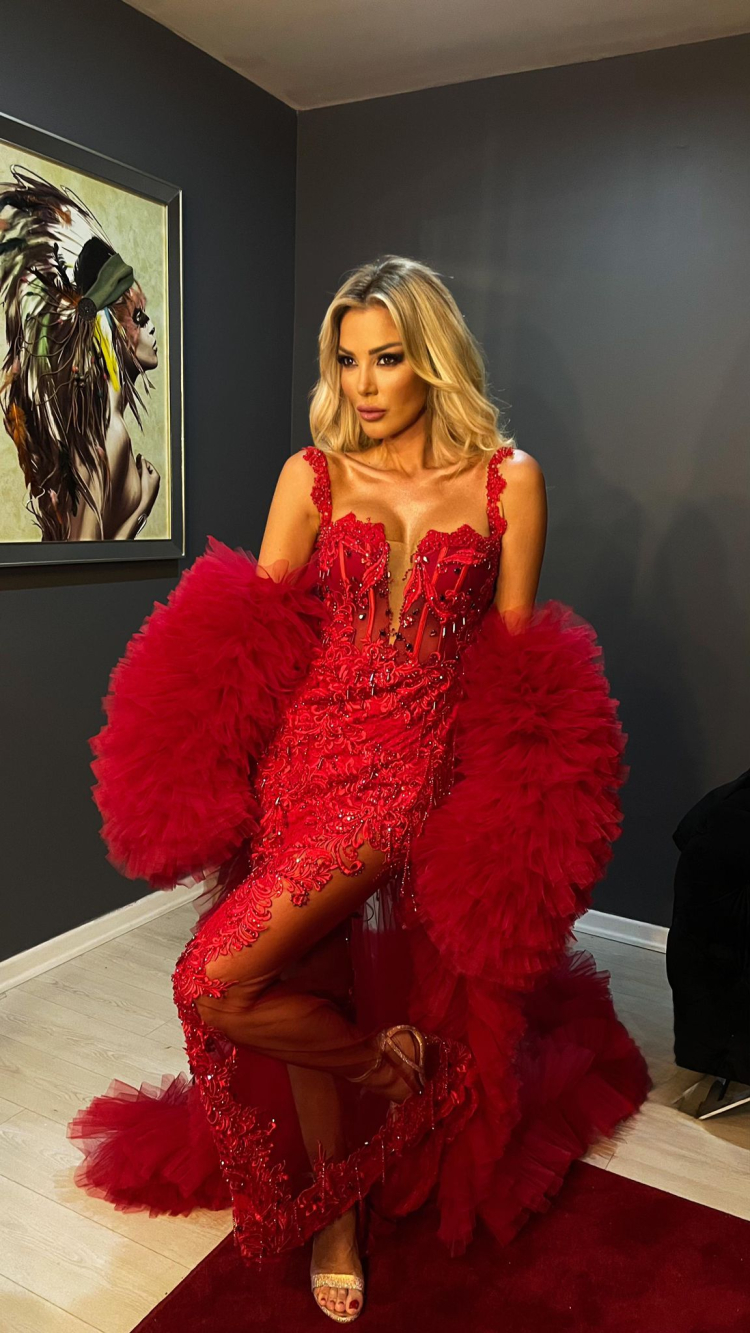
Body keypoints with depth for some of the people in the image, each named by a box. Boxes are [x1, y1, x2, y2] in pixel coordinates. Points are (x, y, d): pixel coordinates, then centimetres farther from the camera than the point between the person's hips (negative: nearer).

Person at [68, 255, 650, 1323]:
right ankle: (337, 1216, 37)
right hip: (301, 755, 3)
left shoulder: (507, 478, 0)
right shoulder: (313, 475, 4)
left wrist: (511, 812, 2)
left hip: (412, 768, -3)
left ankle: (385, 1057, 18)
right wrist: (209, 784, -1)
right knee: (312, 988, 11)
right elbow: (244, 641, 5)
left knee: (221, 982, -13)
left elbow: (518, 662, 4)